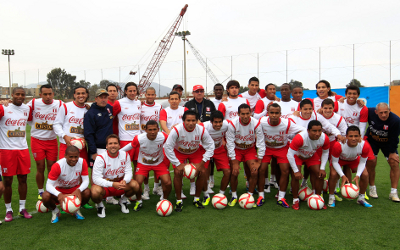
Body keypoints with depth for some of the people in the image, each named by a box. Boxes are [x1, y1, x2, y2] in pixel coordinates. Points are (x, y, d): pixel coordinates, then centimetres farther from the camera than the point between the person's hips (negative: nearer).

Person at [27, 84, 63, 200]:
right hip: (37, 140, 0)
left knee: (52, 167, 3)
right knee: (40, 167, 2)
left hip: (52, 140, 1)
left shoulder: (59, 104, -5)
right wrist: (34, 124, 2)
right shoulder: (33, 103, -5)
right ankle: (40, 192, 18)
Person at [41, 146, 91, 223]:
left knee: (87, 192, -30)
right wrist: (59, 194, -46)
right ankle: (55, 211, 4)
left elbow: (86, 180, -16)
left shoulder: (82, 162, -19)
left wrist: (78, 190, -39)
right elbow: (49, 185, -26)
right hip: (60, 189, -1)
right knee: (46, 196, -33)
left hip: (75, 189, 2)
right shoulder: (58, 166, -25)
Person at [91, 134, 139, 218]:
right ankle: (100, 205, 3)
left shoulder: (125, 155, -8)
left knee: (135, 185, -22)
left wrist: (125, 181, -29)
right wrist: (112, 184, -37)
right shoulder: (101, 158, -20)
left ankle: (123, 201, 11)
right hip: (104, 185, -3)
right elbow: (96, 178, -23)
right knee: (95, 192, -36)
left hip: (120, 183, 3)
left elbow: (128, 172, -4)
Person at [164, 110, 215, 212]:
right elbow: (167, 147, -24)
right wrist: (178, 164, -22)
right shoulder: (177, 130, -33)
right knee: (178, 172, -19)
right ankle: (179, 201, -1)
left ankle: (197, 199, 9)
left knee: (202, 172, -12)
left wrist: (201, 163, -19)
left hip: (195, 152, 2)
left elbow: (210, 146, -14)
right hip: (179, 152, -2)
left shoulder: (201, 130, -27)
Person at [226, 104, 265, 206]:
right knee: (234, 172, -11)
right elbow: (230, 143, -18)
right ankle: (234, 196, 12)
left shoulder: (256, 123, -22)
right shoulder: (232, 124, -25)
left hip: (250, 149, 1)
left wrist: (258, 161, -14)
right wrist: (234, 162, -19)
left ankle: (250, 196, 7)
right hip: (236, 149, -1)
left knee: (254, 172, -12)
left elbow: (261, 142, -14)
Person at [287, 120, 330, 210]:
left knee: (320, 174, -7)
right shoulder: (300, 138, -42)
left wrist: (322, 168, -11)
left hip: (312, 156, 4)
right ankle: (295, 200, 0)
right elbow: (290, 154, -33)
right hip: (297, 155, -4)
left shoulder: (325, 138, -26)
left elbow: (325, 152, -5)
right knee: (295, 176, -17)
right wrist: (296, 171, -29)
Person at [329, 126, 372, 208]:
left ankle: (361, 198, 10)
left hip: (354, 160, 3)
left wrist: (357, 176, -30)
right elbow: (334, 162, -25)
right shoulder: (338, 145, -41)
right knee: (333, 174, -26)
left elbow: (362, 162, -16)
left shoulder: (364, 146, -33)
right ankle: (331, 197, -4)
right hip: (340, 159, -3)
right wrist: (342, 176, -36)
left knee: (365, 175, -14)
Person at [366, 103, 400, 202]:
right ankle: (372, 188, 10)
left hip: (388, 143, 0)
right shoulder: (370, 112, -26)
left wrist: (392, 152, -13)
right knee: (371, 162, -10)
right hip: (372, 140, 0)